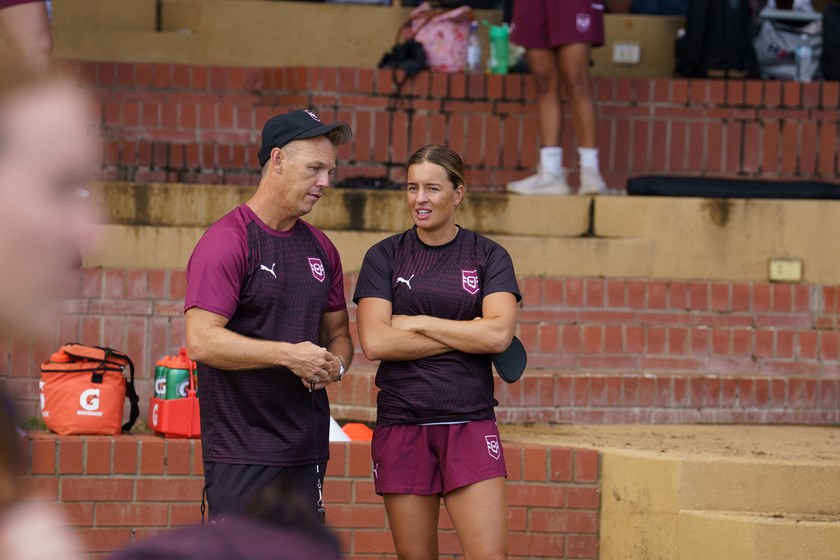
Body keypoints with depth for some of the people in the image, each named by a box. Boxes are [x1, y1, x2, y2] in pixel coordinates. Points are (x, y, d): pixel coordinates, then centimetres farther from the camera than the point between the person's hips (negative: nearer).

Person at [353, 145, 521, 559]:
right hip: (401, 425, 1)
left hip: (469, 424, -1)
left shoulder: (489, 257, 6)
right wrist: (467, 334, -8)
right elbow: (374, 342, -8)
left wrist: (416, 323, -7)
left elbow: (498, 334, -11)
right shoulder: (385, 257, 5)